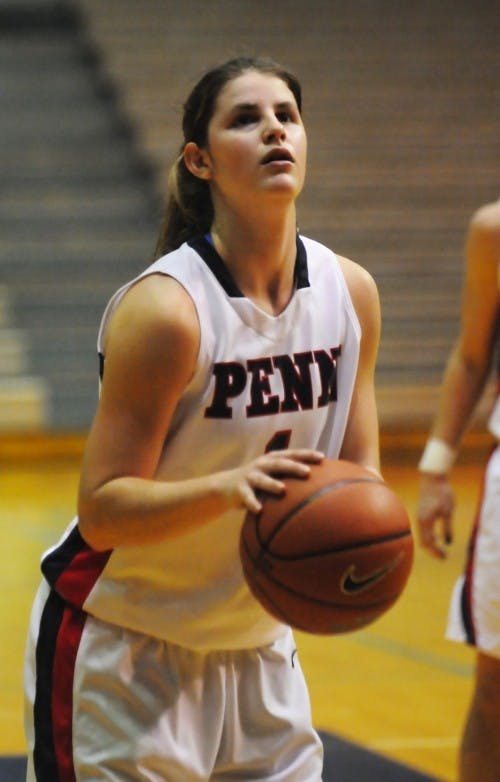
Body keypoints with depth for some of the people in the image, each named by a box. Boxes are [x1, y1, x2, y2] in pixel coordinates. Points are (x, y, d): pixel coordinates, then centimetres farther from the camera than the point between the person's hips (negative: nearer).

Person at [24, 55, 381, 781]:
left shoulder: (349, 291, -4)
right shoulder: (165, 308, -22)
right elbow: (102, 511, -22)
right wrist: (226, 487, -39)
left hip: (256, 648, 6)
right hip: (121, 650, -6)